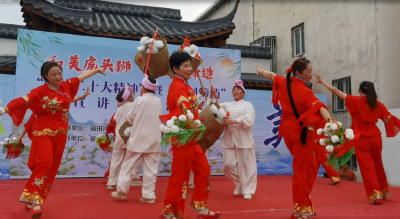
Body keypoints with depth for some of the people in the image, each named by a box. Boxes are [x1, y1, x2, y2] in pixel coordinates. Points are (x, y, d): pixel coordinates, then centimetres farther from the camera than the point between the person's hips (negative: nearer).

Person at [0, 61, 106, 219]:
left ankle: (36, 199, 21)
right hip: (43, 132, -5)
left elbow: (82, 76, 19)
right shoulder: (40, 91, -9)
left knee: (52, 167, 7)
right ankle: (34, 200, -15)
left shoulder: (66, 86, 5)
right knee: (45, 163, -21)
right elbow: (22, 101, -20)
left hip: (60, 134, 5)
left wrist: (96, 70, 32)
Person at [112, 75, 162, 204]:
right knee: (151, 167, 4)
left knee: (128, 164, 10)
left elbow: (129, 118, -1)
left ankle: (121, 191, 15)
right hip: (154, 139, 3)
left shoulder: (140, 100, -9)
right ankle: (149, 195, 5)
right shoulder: (158, 101, 3)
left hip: (139, 138, -3)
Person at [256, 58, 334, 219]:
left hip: (288, 130, 8)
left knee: (305, 166, 20)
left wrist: (260, 71, 44)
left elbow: (272, 75, 24)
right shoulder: (304, 91, -19)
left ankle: (303, 204, 23)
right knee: (301, 171, 1)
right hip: (302, 132, -8)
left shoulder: (283, 82, 3)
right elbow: (319, 107, -33)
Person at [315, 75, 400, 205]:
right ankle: (383, 191, 35)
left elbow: (335, 91, -5)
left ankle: (376, 195, -2)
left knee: (367, 167, 3)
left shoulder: (356, 101, -6)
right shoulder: (378, 104, 1)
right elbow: (389, 120, 1)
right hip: (375, 137, 4)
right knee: (377, 165, 21)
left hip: (361, 139, -4)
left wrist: (322, 82, 4)